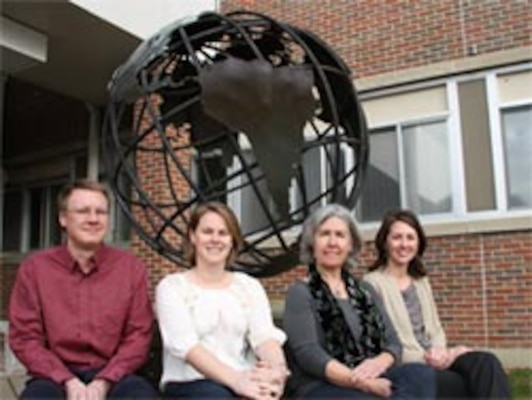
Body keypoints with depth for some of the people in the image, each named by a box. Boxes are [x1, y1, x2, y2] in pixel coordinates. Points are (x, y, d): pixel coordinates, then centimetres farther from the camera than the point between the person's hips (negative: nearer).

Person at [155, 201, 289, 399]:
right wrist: (234, 379, -28)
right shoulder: (172, 286, 4)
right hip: (189, 384, -2)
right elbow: (185, 344, -12)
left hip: (245, 382, 3)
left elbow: (265, 334, -2)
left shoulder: (249, 285, 15)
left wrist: (277, 368, -26)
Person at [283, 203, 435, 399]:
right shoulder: (300, 293, 4)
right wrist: (362, 383, -23)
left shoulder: (365, 291, 21)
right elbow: (309, 355, -10)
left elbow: (393, 343, 12)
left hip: (373, 381, 6)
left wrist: (378, 363, -13)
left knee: (421, 373, -29)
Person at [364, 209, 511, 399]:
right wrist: (426, 358, -16)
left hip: (432, 361, 6)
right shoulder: (373, 283, -4)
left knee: (486, 362, -23)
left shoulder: (421, 281, 19)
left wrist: (439, 353, -4)